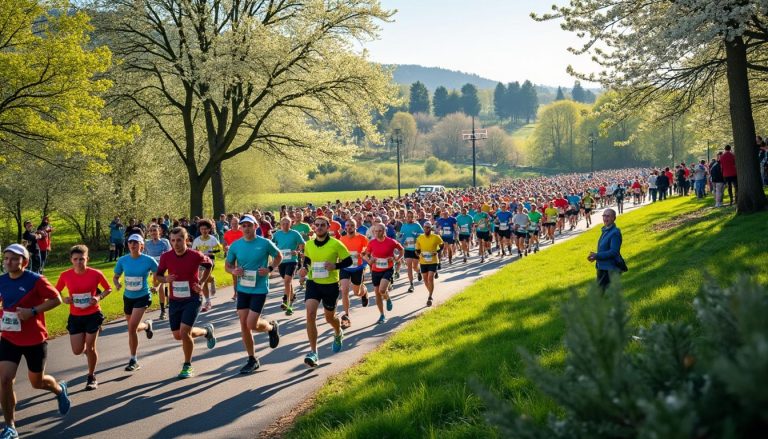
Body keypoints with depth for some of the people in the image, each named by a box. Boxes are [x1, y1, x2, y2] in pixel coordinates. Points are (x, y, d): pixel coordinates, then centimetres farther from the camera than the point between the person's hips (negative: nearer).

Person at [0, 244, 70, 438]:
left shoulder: (36, 280, -15)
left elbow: (56, 299, -14)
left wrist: (32, 311, -24)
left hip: (35, 340, -4)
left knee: (37, 382, 12)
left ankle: (60, 389, 48)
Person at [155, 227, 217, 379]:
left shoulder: (195, 255, -14)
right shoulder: (166, 257, -7)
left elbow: (209, 265, 6)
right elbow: (158, 275, 6)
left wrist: (201, 283, -1)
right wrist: (165, 279, -16)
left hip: (192, 299, -4)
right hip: (175, 300, 5)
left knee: (184, 332, -16)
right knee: (178, 335, 10)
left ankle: (188, 366, 5)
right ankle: (206, 331, 38)